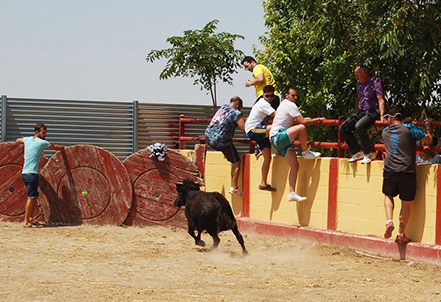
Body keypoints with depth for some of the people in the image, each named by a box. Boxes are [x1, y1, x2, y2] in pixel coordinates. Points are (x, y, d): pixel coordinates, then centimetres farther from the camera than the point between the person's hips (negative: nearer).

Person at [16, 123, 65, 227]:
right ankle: (26, 221, -8)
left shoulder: (27, 139, 11)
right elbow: (55, 147, 7)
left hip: (25, 173, 8)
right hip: (32, 174, -8)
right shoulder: (42, 143, -8)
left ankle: (30, 217, 17)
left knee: (34, 195, 16)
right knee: (31, 197, -7)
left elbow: (17, 140, 34)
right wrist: (63, 147, 26)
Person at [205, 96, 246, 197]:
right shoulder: (236, 113, -9)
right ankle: (234, 187, -2)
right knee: (236, 162, 2)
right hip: (221, 141, -7)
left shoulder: (222, 108, 14)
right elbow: (244, 129, -16)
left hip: (209, 136, 7)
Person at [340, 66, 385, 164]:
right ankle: (357, 152, -1)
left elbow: (380, 100, -15)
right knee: (343, 128, -9)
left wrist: (382, 116, -27)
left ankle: (369, 153, -21)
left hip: (372, 112, -8)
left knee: (359, 126, -35)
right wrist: (356, 115, 24)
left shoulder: (375, 82, -7)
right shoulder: (359, 83, 17)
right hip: (361, 112, 8)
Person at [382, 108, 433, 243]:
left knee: (388, 196, 24)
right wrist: (429, 127, 27)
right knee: (406, 202, 7)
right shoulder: (410, 128, 1)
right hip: (407, 170, -2)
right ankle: (401, 235, 9)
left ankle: (389, 221, 0)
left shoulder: (385, 132, 12)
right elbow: (428, 140, 7)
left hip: (390, 170, 2)